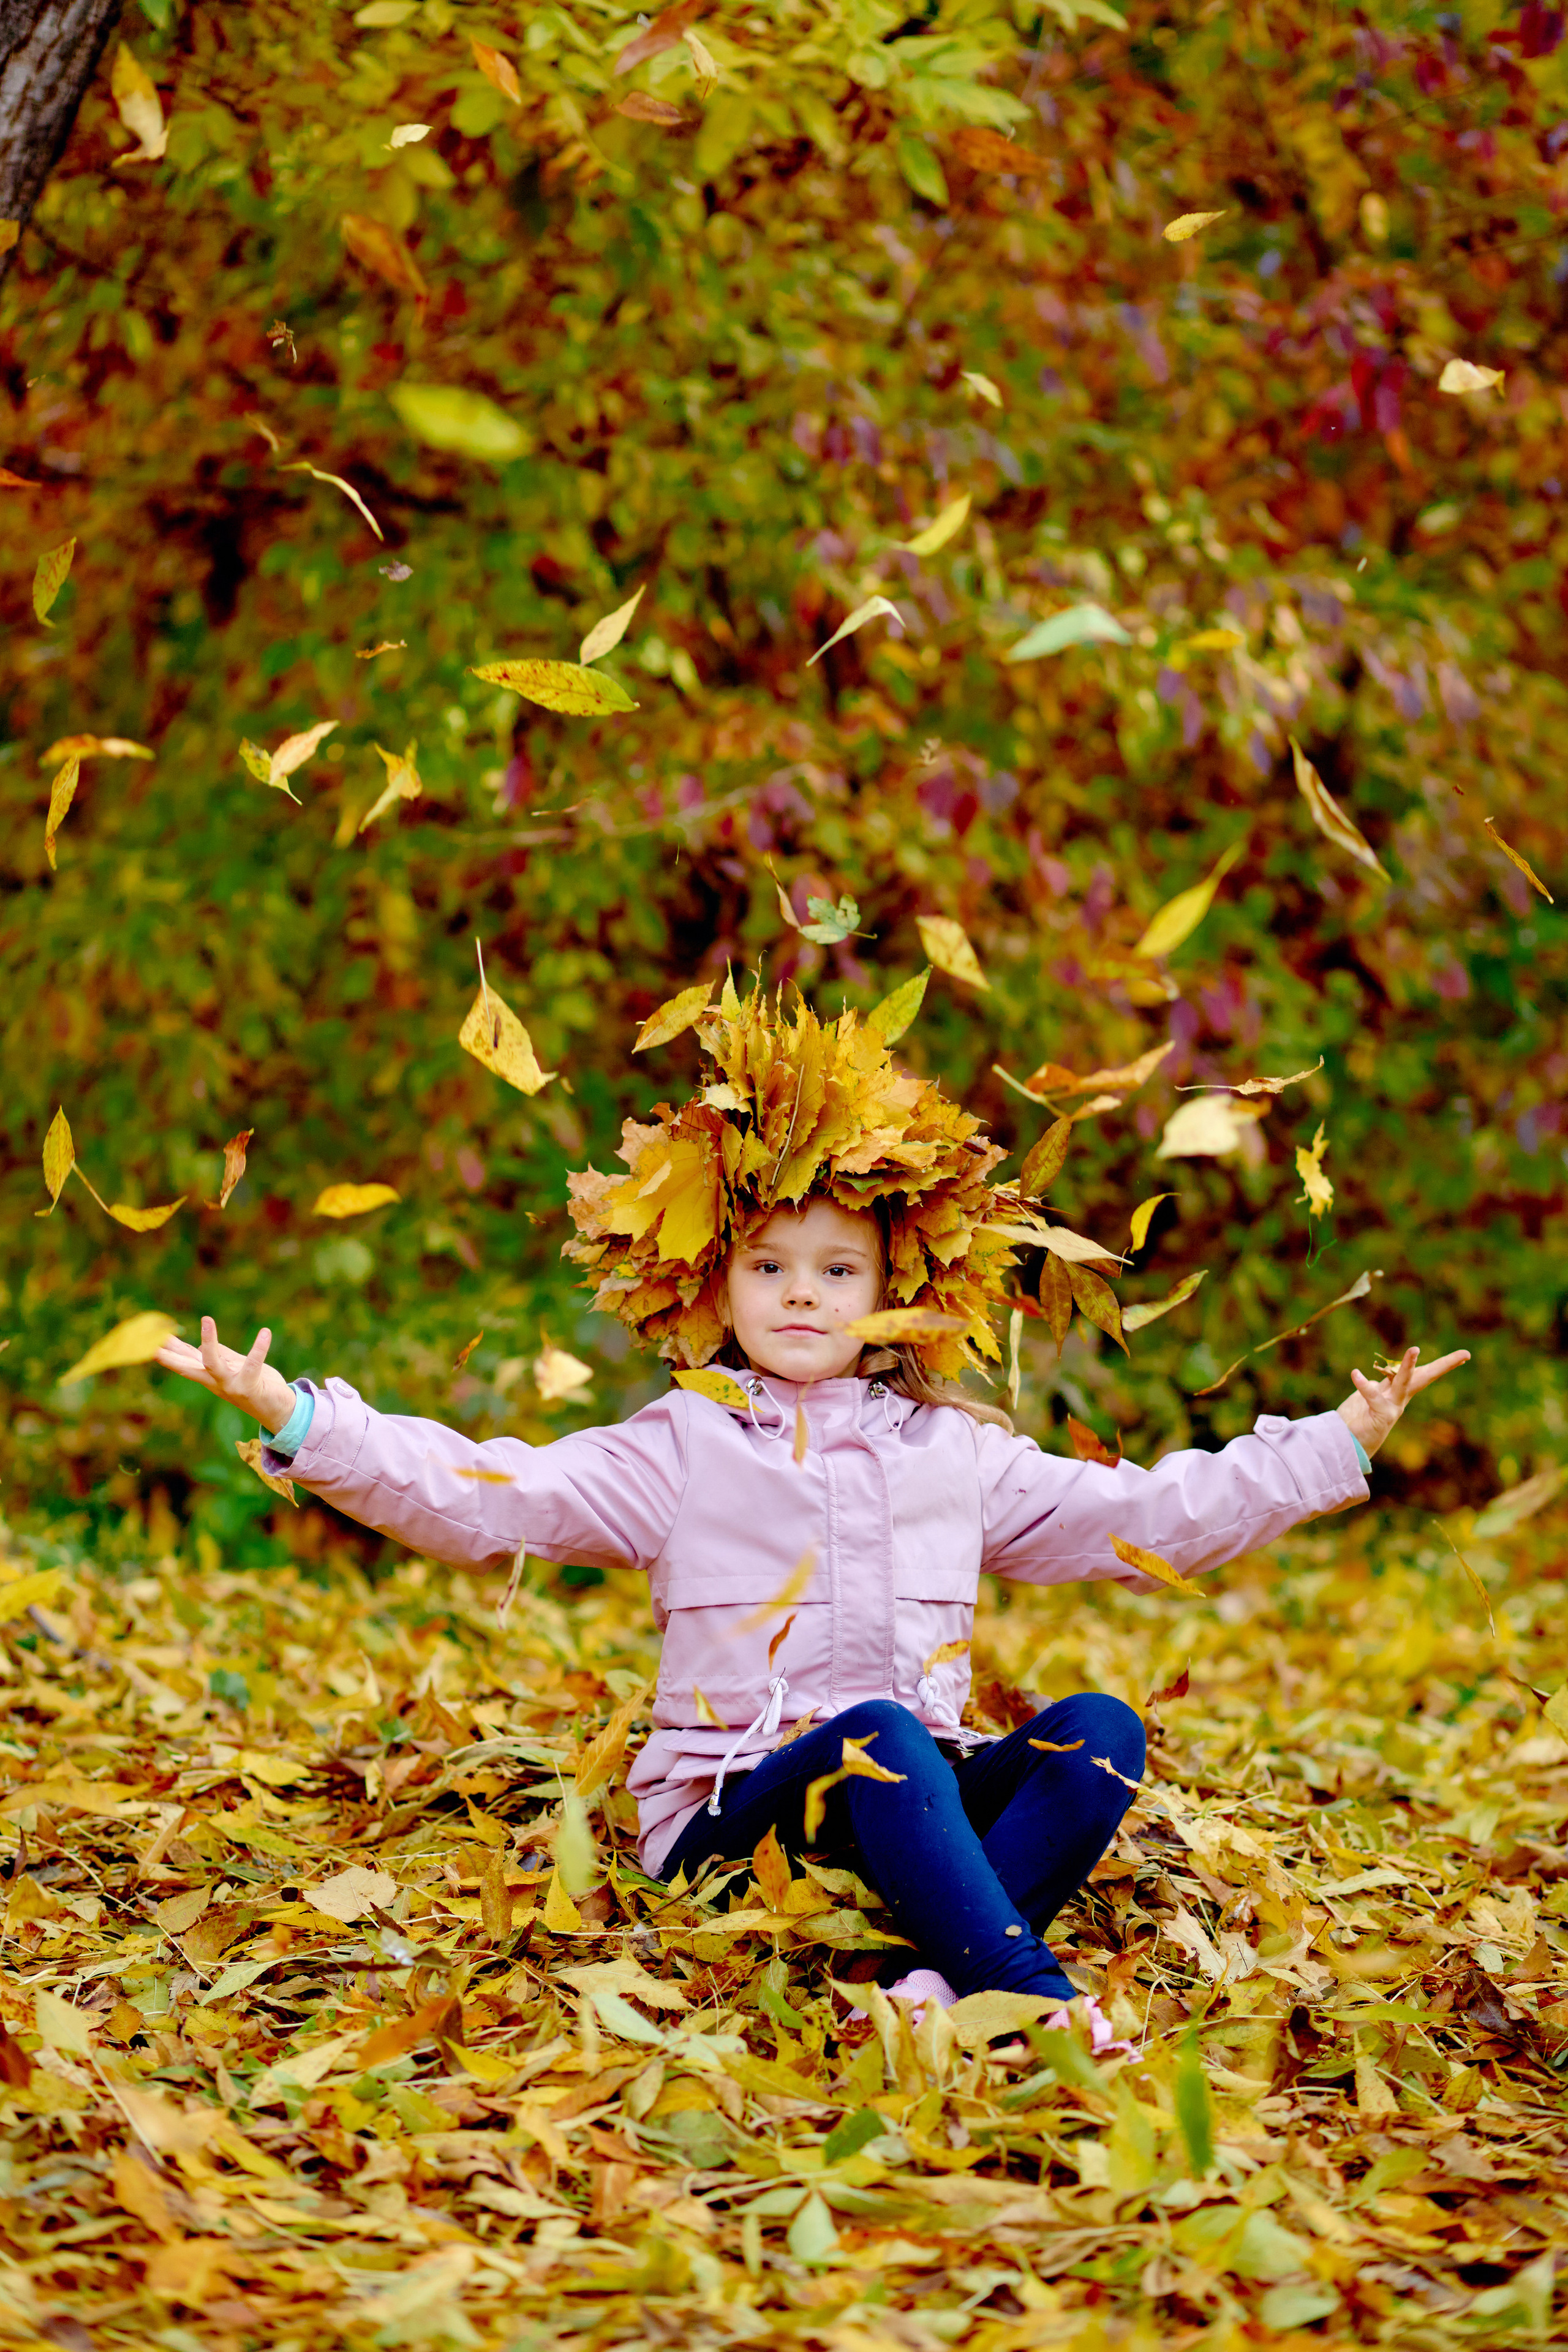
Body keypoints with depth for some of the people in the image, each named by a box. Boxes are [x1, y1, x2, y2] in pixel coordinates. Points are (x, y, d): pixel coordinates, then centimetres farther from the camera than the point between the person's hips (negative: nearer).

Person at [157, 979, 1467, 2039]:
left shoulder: (957, 1455, 18)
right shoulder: (679, 1452, 7)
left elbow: (1150, 1516, 22)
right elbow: (479, 1496, -2)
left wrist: (1334, 1448, 19)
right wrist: (304, 1423, -15)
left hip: (927, 1797, 4)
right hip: (729, 1803, -4)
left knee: (1098, 1731, -22)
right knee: (875, 1734, -36)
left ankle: (943, 1986, -42)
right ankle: (1042, 2004, -50)